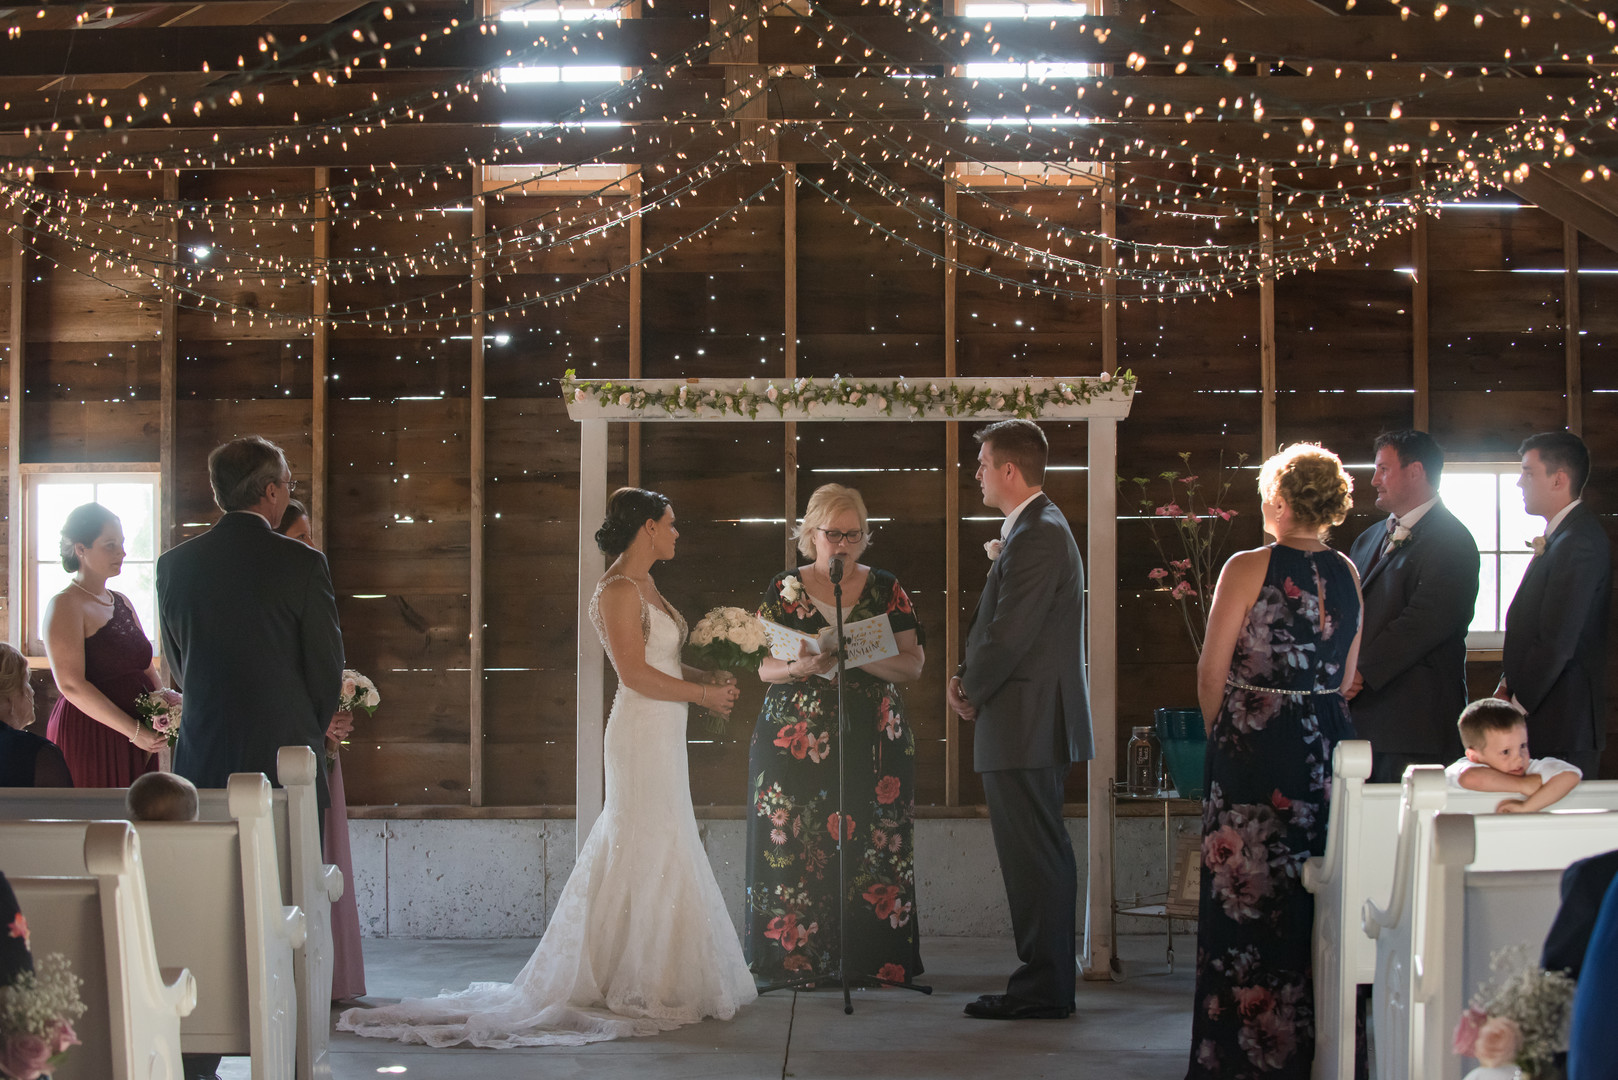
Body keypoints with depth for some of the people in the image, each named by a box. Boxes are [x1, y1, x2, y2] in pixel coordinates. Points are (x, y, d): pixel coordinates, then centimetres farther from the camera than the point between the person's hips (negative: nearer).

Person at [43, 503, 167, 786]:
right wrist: (134, 730, -21)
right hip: (89, 738, -7)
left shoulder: (122, 603, 16)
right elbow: (71, 685, -18)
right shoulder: (64, 606, -9)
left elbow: (147, 669, 18)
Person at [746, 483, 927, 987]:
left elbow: (912, 665, 1)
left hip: (874, 737, 0)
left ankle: (874, 958, 1)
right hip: (796, 736, 0)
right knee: (794, 846, -6)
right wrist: (802, 667, -16)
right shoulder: (784, 590, 7)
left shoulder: (887, 590, 8)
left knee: (871, 847, -5)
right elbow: (765, 667, 5)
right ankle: (797, 953, 1)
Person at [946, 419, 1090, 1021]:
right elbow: (997, 623, 22)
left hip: (1027, 723, -11)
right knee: (1034, 854, 13)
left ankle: (1044, 989, -2)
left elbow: (1011, 633, -20)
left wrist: (974, 692, -5)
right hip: (1031, 724, 11)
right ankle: (1045, 979, 18)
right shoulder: (1034, 530, 18)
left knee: (1034, 857, -6)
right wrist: (967, 676, 7)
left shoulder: (1038, 536, -16)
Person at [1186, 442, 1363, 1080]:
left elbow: (1211, 673, -7)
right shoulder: (1347, 574, 5)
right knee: (1316, 903, 12)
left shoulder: (1249, 569, -12)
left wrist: (1223, 734, 8)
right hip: (1328, 748, 5)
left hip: (1255, 753, -5)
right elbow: (1345, 678, 11)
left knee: (1249, 904, 2)